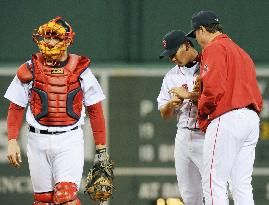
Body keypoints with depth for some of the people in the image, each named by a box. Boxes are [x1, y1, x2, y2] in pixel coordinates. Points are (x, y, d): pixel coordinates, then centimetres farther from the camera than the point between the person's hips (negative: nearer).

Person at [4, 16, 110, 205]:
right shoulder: (30, 70, 2)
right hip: (38, 140, 2)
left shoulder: (81, 71, 1)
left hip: (70, 141, -2)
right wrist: (12, 141, -1)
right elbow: (16, 108, 8)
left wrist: (101, 148, 4)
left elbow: (95, 110, 6)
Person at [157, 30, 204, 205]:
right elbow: (165, 115, 17)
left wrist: (189, 95, -17)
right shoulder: (172, 76, 18)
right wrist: (171, 104, -5)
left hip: (206, 136, -6)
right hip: (183, 136, 6)